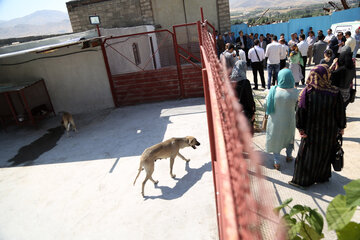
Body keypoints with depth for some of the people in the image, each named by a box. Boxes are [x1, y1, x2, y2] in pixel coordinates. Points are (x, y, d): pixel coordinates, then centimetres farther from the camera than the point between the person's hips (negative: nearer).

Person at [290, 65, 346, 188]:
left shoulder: (307, 91, -16)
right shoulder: (335, 92, -13)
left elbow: (300, 111, -15)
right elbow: (340, 112, -4)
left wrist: (300, 128, -6)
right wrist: (341, 127, 10)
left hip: (311, 131, -1)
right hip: (329, 131, 2)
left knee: (307, 154, 11)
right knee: (325, 153, 21)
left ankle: (302, 180, 21)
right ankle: (322, 177, 38)